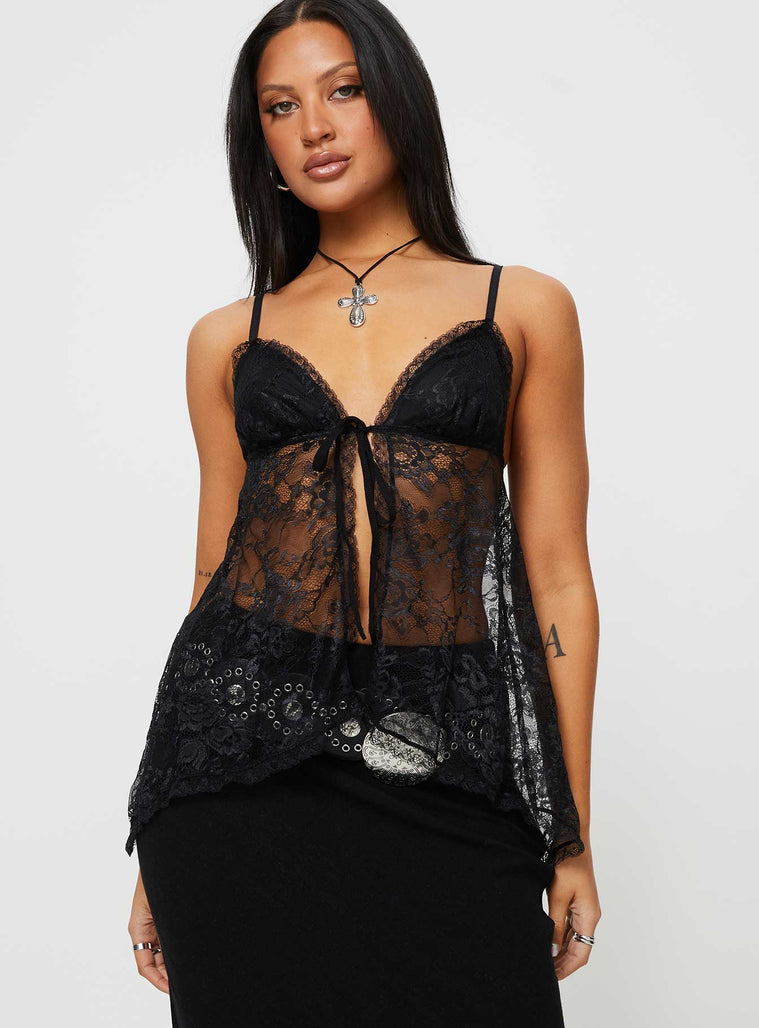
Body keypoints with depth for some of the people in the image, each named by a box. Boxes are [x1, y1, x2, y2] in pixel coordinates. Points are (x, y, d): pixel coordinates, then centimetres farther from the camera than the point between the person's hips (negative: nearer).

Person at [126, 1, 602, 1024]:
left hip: (442, 755, -1)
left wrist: (573, 836, 2)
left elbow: (557, 577, 5)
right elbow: (216, 572, 13)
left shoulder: (523, 307, 8)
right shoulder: (227, 339, 12)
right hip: (246, 744, 2)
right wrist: (163, 850, 11)